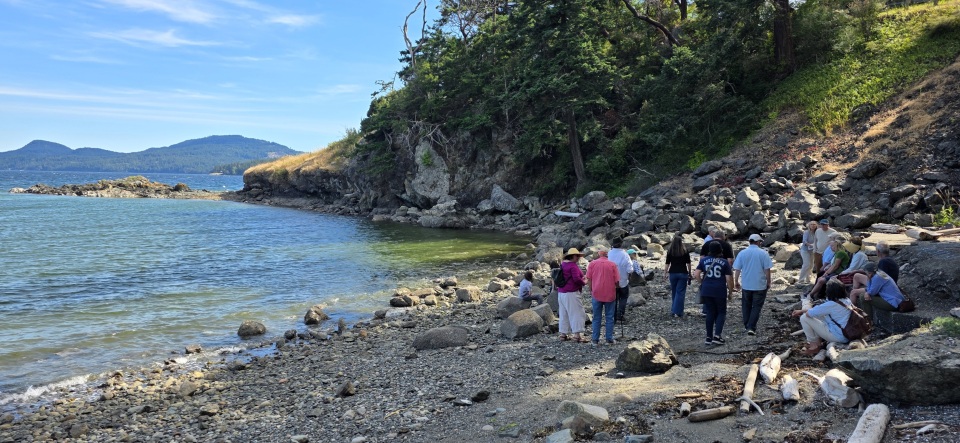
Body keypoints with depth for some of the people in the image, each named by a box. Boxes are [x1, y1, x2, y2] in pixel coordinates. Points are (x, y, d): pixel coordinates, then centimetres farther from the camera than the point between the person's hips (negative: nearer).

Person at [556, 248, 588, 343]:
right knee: (577, 313, -4)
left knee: (564, 314, 12)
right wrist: (583, 282, -5)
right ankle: (577, 334, -7)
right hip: (571, 293, -9)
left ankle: (563, 334, 16)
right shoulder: (573, 266, -15)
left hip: (561, 293, 9)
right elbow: (576, 278, -23)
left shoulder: (563, 265, 12)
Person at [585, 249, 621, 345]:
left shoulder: (592, 264, 0)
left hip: (597, 294, 1)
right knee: (609, 317, 8)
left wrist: (591, 290, 9)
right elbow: (617, 280, -4)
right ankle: (609, 339, 8)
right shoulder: (613, 264, -3)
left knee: (597, 318, 8)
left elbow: (589, 279, -2)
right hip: (610, 294, -1)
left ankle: (595, 340, 8)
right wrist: (615, 288, 14)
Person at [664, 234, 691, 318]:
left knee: (674, 292, 15)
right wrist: (689, 273, 11)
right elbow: (688, 263, 1)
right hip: (683, 273, -1)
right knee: (680, 292, -1)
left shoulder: (670, 251, -2)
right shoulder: (685, 251, -3)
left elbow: (667, 264, -1)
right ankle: (677, 312, -7)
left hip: (672, 273, 1)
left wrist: (665, 273, 7)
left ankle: (674, 310, 23)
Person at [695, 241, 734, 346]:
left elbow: (696, 274, -2)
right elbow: (729, 279, -5)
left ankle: (709, 338, 13)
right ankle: (717, 336, -3)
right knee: (721, 313, 10)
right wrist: (730, 292, 4)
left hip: (706, 291, 3)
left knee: (710, 313, 11)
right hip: (720, 291, -3)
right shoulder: (724, 262, -3)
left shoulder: (704, 260, 4)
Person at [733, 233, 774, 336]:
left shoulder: (742, 253, -1)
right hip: (760, 285, -2)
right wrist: (768, 282, 6)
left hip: (746, 285, 2)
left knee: (746, 306, 16)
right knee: (756, 307, 4)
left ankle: (747, 326, 24)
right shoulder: (763, 253, -8)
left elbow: (737, 269, 0)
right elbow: (767, 270, -6)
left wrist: (736, 281, 12)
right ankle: (751, 327, -5)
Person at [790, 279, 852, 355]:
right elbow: (818, 309, 11)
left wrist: (803, 311, 7)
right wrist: (801, 311, 12)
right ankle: (818, 340, 17)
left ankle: (815, 345, 5)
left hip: (837, 337, -9)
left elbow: (808, 313, -18)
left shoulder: (832, 304, -23)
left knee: (804, 318, -8)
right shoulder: (847, 300, 3)